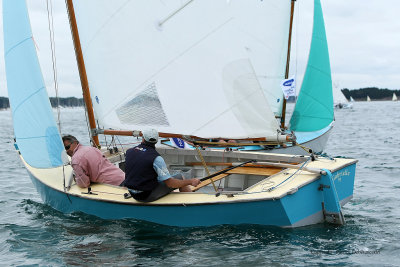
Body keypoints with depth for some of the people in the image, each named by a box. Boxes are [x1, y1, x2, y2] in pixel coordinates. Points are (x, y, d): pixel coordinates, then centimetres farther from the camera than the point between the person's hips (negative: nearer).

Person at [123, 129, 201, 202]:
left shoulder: (129, 152, -3)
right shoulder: (156, 158, -22)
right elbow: (169, 183, -20)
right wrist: (190, 181, -7)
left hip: (133, 194, 6)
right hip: (148, 196, -6)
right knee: (180, 177, 7)